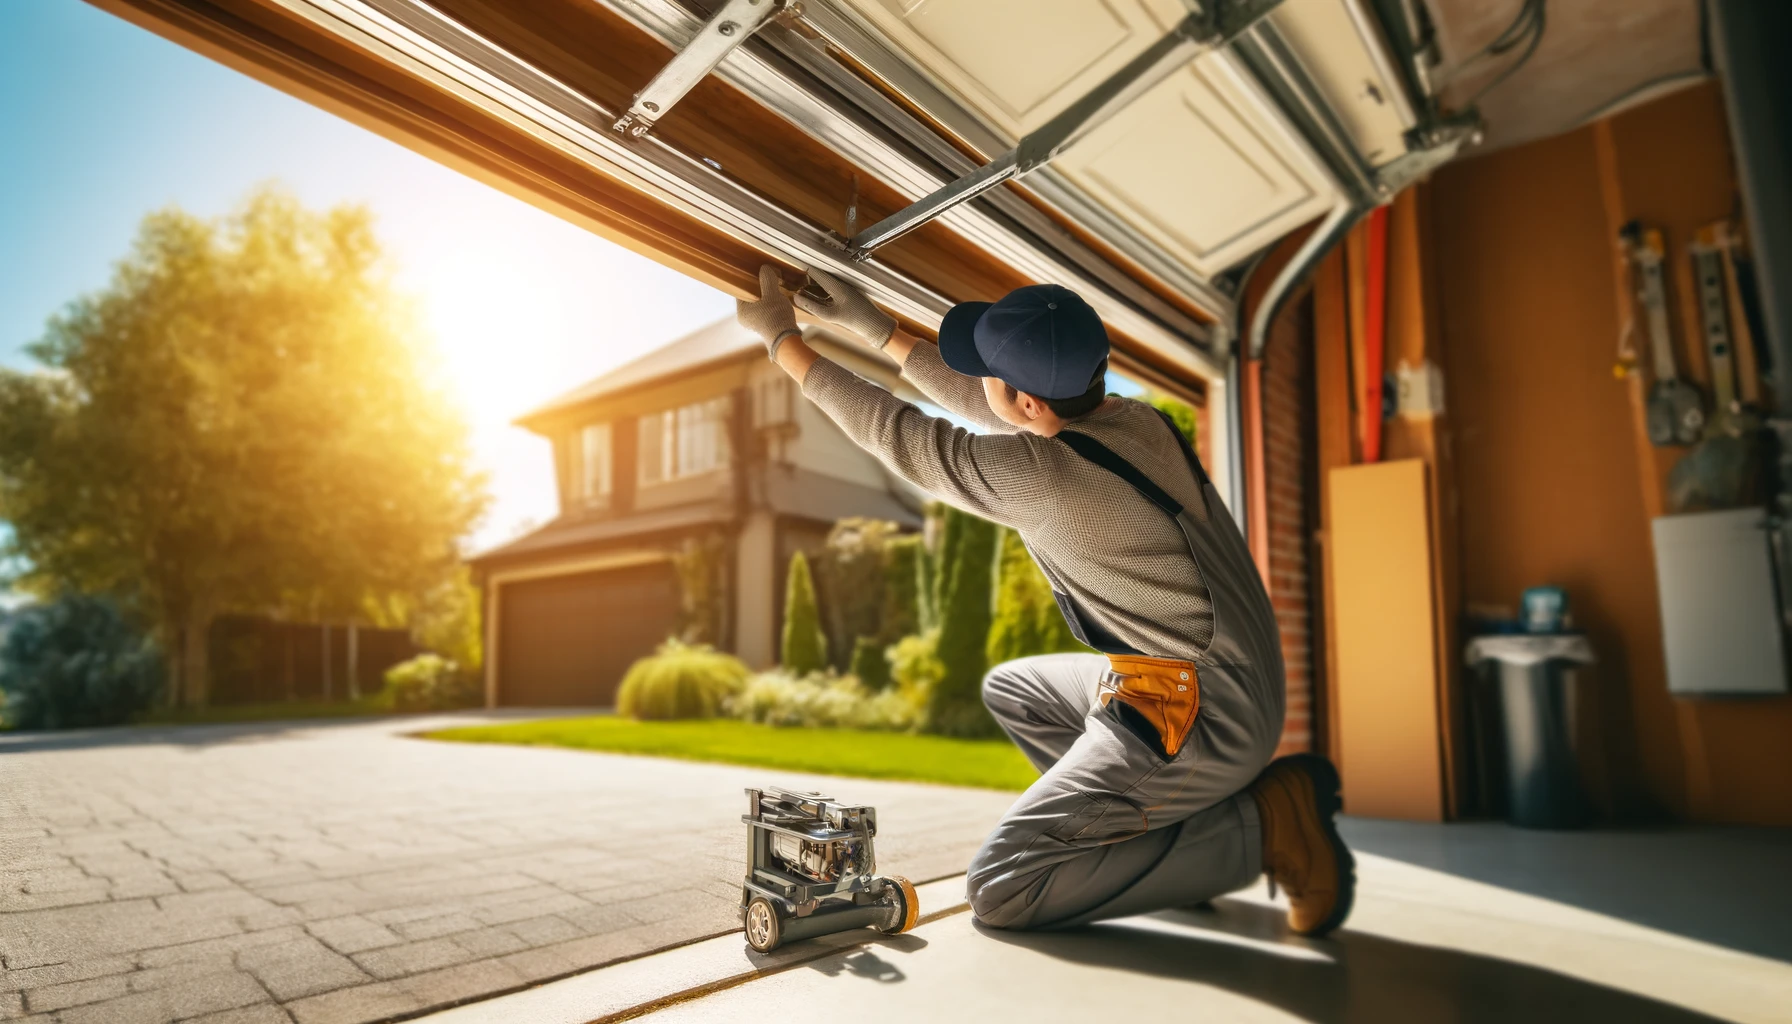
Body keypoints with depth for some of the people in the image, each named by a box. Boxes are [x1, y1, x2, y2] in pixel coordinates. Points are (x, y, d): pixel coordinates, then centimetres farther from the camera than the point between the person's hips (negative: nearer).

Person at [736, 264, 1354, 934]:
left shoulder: (1043, 473, -24)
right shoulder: (1132, 420, 2)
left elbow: (894, 433, -10)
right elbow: (977, 403, 15)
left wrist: (783, 339, 2)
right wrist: (871, 326, 21)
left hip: (1198, 717, -9)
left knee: (998, 891, -5)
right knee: (1009, 689, 25)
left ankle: (1263, 825, -4)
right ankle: (1178, 825, 14)